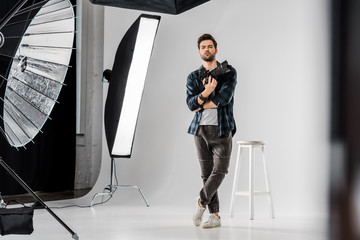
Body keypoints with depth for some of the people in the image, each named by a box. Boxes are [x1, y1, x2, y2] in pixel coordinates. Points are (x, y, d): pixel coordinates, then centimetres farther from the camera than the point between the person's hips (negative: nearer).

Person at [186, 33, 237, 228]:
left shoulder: (229, 73, 2)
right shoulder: (193, 77, 10)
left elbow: (224, 97, -13)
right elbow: (191, 103, -5)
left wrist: (201, 104, -6)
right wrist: (206, 92, -23)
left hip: (221, 129, -2)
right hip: (200, 130, 2)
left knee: (220, 170, -9)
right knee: (207, 173, 3)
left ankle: (201, 201, 11)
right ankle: (215, 215, 8)